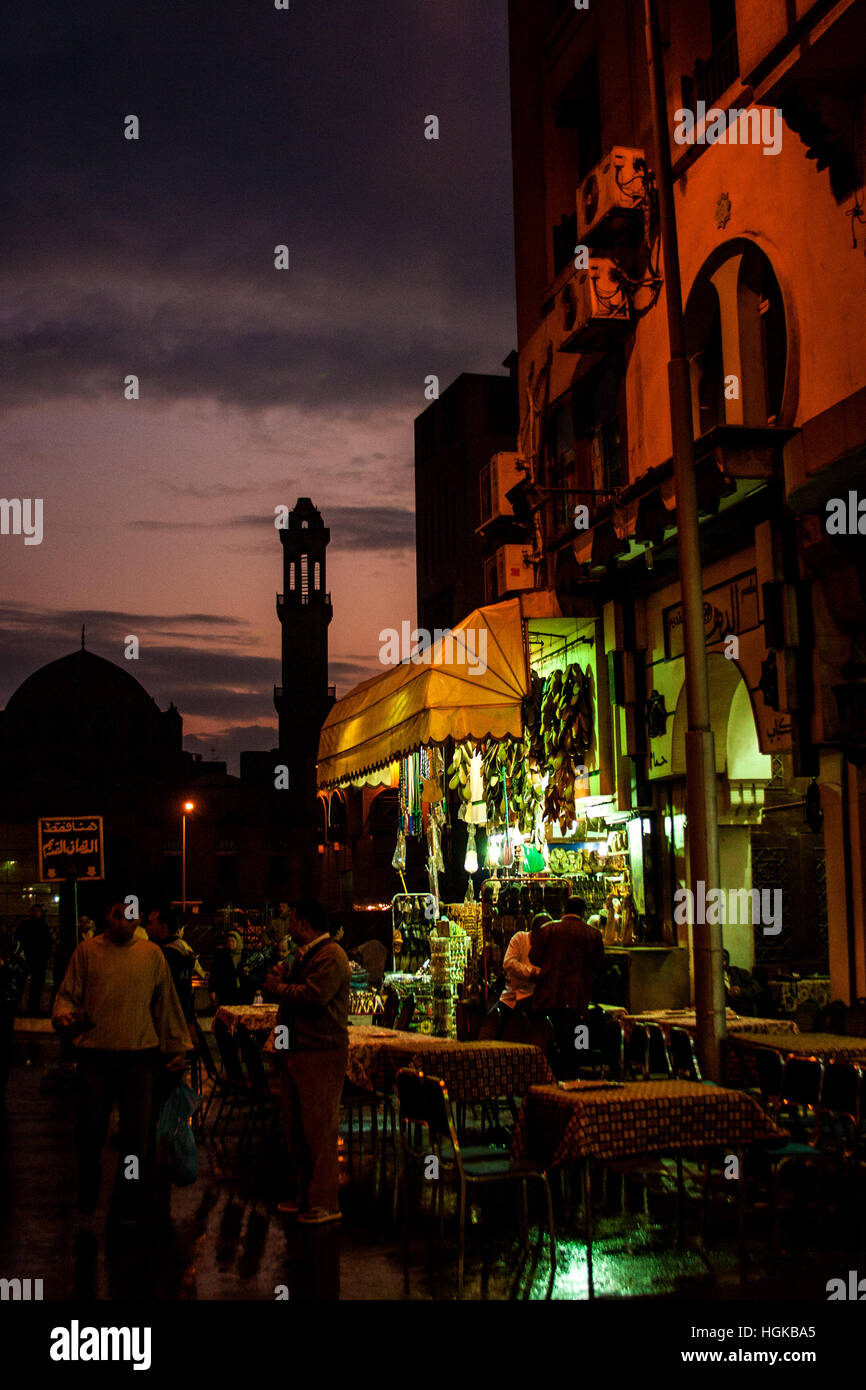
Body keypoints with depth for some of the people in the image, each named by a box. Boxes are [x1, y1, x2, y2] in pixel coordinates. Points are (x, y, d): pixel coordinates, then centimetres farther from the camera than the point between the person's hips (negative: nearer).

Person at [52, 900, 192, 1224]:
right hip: (95, 1054, -1)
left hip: (139, 1055, 1)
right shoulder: (87, 951, 4)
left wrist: (178, 1046, 13)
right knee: (90, 1131, 5)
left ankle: (130, 1206, 16)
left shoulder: (151, 954, 8)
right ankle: (86, 1204, 23)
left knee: (138, 1134, 2)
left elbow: (166, 1003, 13)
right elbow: (68, 994, 4)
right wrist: (64, 1016, -18)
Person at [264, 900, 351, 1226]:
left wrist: (277, 987, -12)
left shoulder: (331, 957, -13)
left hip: (321, 1054, -10)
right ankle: (304, 1193, 24)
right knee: (296, 1128, 14)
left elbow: (314, 995, -26)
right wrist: (283, 979, 3)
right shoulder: (306, 955, 20)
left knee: (319, 1129, -7)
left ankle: (325, 1202, -1)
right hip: (295, 1052, 10)